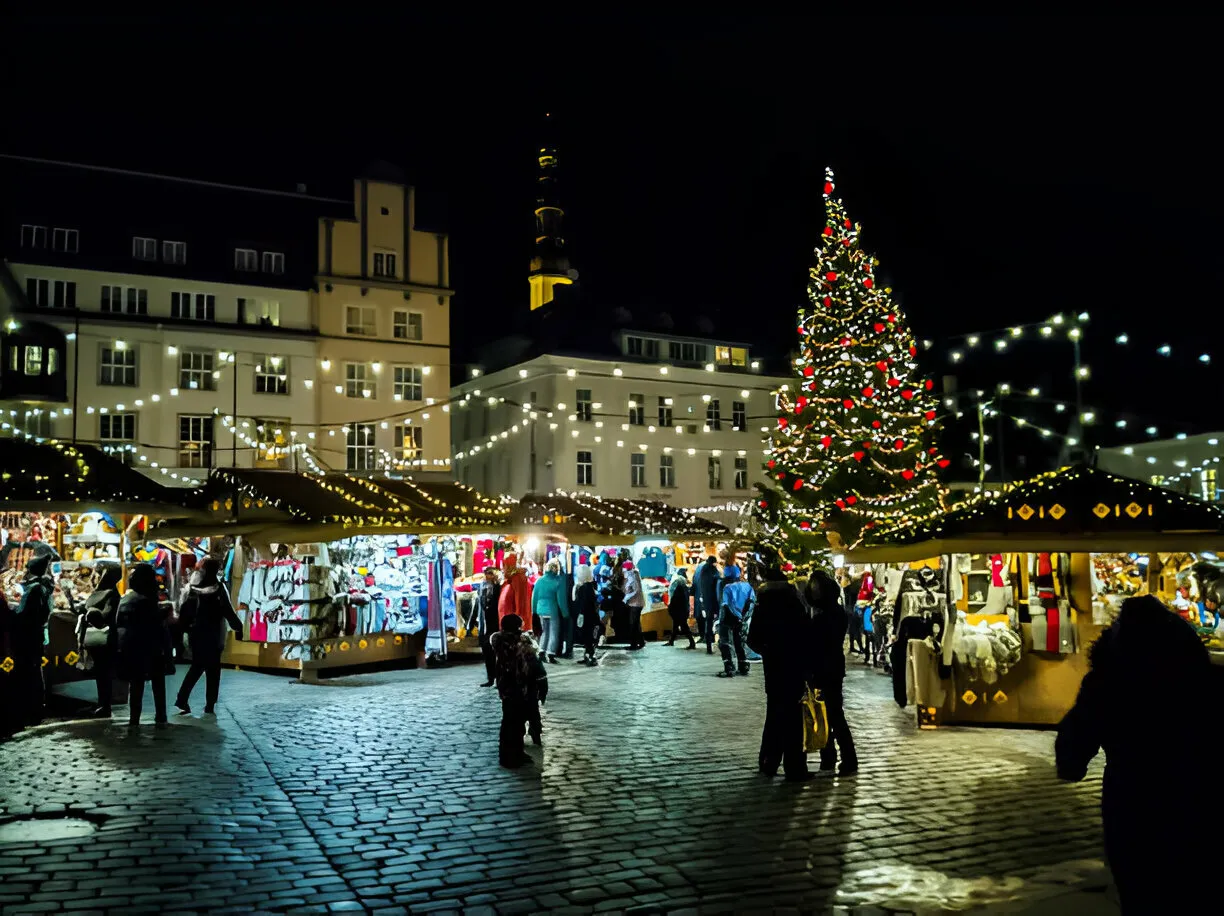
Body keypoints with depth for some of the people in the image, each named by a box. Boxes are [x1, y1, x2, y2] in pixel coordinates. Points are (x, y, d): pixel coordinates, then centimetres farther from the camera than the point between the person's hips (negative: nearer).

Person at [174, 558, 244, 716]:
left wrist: (187, 628, 13)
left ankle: (182, 699, 10)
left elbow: (183, 610, 4)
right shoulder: (217, 588, -10)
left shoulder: (191, 587, 5)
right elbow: (228, 611, -11)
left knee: (196, 667, 18)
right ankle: (209, 706, 2)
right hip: (212, 636, -5)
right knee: (213, 670, 2)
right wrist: (238, 627, -1)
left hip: (195, 634, 5)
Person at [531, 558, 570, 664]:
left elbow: (534, 596, 6)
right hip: (553, 611, -4)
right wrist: (565, 613, -2)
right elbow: (561, 599, -11)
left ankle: (542, 652, 14)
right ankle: (551, 655, 0)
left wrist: (534, 610, 15)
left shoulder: (539, 580, 1)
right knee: (554, 632, 5)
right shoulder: (559, 581, -12)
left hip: (541, 610, 5)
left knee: (545, 631, 18)